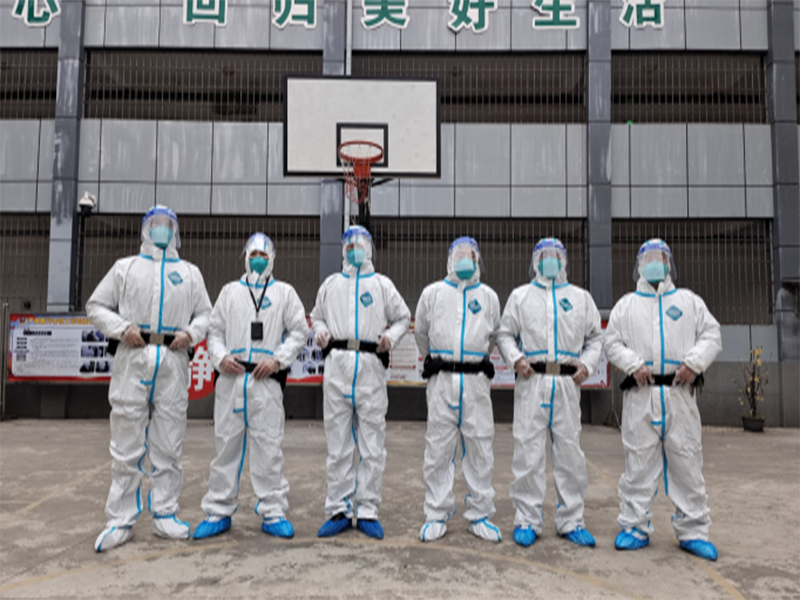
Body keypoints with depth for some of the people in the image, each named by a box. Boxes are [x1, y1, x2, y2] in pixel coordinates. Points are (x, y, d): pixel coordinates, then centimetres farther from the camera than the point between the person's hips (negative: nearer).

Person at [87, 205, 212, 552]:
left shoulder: (190, 272, 19)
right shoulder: (125, 267, 15)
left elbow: (205, 313, 16)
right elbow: (96, 306, 11)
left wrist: (191, 333, -4)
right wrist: (122, 328, -7)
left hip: (173, 363, 1)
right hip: (132, 359, -1)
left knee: (168, 445, 4)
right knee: (127, 446, 0)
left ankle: (164, 516, 15)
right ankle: (121, 521, 10)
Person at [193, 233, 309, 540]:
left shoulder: (285, 292, 11)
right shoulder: (230, 290, 17)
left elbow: (299, 332, 6)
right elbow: (215, 330, 14)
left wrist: (278, 359, -6)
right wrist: (220, 357, -4)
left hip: (267, 381, -2)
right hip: (231, 379, 2)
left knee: (268, 447, -1)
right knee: (227, 444, 6)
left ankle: (273, 512, 10)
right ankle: (218, 511, 18)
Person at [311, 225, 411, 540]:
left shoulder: (382, 284, 11)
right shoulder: (331, 284, 16)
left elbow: (403, 317, 13)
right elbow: (317, 316, 22)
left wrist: (391, 337, -5)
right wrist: (320, 332, 0)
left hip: (371, 366, -1)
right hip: (337, 364, 2)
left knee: (372, 445, 1)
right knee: (338, 445, 5)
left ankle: (367, 511, 11)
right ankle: (339, 511, 15)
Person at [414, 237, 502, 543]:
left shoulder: (489, 296, 10)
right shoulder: (433, 292, 8)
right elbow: (420, 332, 19)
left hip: (476, 380, 1)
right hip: (442, 380, -1)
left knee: (480, 448, 3)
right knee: (438, 449, 2)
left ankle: (480, 515, 17)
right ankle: (436, 516, 14)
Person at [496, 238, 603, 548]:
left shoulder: (581, 297, 16)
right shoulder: (520, 295, 13)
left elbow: (595, 336, 16)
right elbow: (505, 334, 10)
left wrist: (588, 363, 0)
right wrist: (515, 358, -8)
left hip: (567, 383, 2)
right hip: (531, 381, -1)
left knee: (570, 453, 5)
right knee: (528, 451, -1)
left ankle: (571, 520, 18)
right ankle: (527, 520, 10)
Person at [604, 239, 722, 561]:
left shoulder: (689, 301, 15)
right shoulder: (626, 304, 14)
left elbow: (711, 335, 8)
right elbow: (612, 342, 8)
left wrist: (694, 362, -9)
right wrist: (634, 364, -9)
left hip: (679, 392, 1)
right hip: (640, 393, 0)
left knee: (686, 460, 3)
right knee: (638, 461, 2)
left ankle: (693, 531, 15)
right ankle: (635, 527, 12)